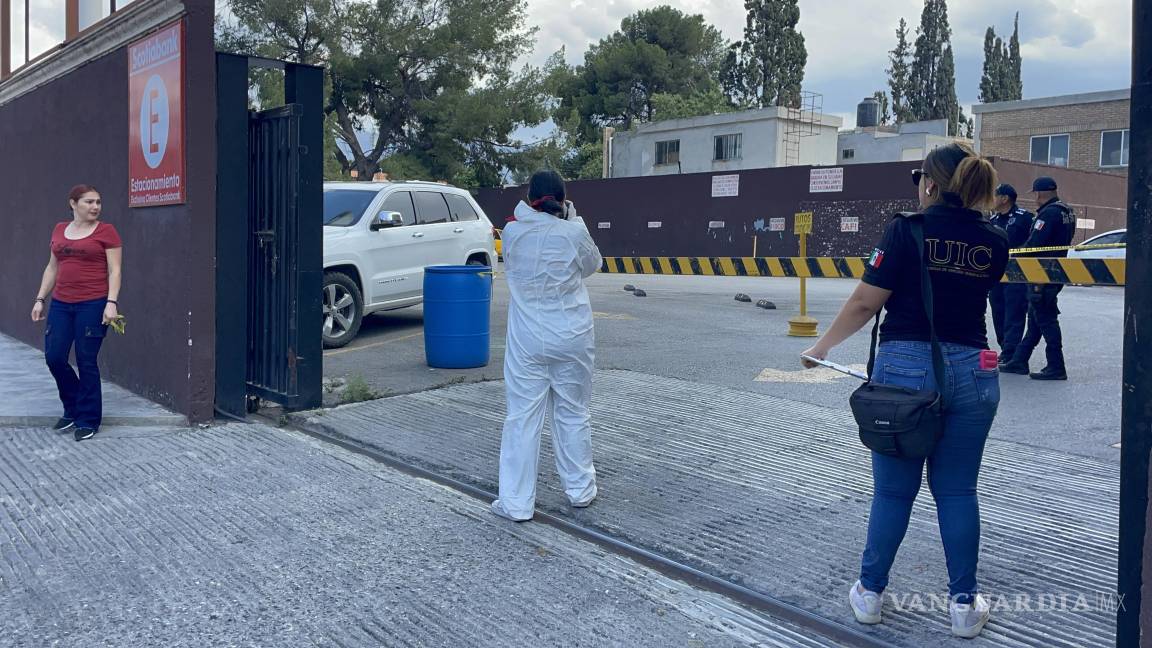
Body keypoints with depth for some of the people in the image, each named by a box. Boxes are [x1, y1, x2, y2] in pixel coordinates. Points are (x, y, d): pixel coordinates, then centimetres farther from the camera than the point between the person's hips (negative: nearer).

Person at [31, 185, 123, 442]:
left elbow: (114, 270, -6)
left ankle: (88, 420, 12)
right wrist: (40, 299, 14)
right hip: (61, 304, 5)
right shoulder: (60, 230, 12)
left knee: (86, 362, -1)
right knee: (54, 358, 4)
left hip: (93, 305, -5)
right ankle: (72, 409, 26)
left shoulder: (106, 231, -3)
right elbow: (52, 268, 18)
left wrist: (111, 302, -16)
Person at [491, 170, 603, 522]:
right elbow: (592, 265, 10)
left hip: (527, 342, 0)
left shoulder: (513, 232, -5)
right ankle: (580, 489, 28)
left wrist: (528, 212, 15)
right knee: (573, 414, 14)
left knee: (522, 418, 4)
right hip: (572, 339, 0)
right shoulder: (574, 233, -9)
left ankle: (516, 502, 8)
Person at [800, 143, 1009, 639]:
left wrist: (822, 347, 2)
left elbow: (865, 303, -10)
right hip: (971, 371, 3)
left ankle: (870, 592, 23)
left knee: (893, 490, 9)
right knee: (957, 490, 14)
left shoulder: (907, 230, -9)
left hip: (906, 367, -3)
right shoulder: (995, 243, 4)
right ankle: (964, 603, 20)